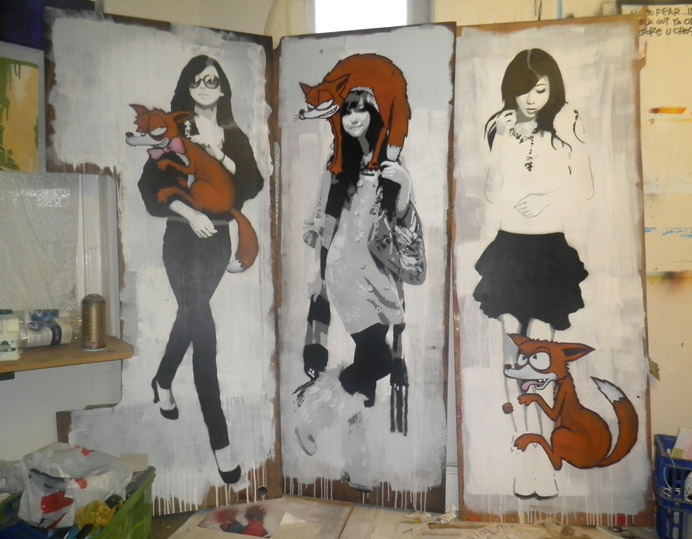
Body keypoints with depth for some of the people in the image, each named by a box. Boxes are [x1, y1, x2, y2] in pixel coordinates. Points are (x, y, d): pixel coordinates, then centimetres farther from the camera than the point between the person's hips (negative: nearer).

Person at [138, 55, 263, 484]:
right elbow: (151, 186, -6)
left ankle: (163, 381, 48)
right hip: (184, 241, -4)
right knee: (203, 330, -11)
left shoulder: (235, 136, 8)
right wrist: (189, 213, -20)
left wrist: (218, 154, -14)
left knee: (190, 316, 19)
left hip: (219, 240, 4)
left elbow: (253, 185, -4)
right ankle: (220, 440, -7)